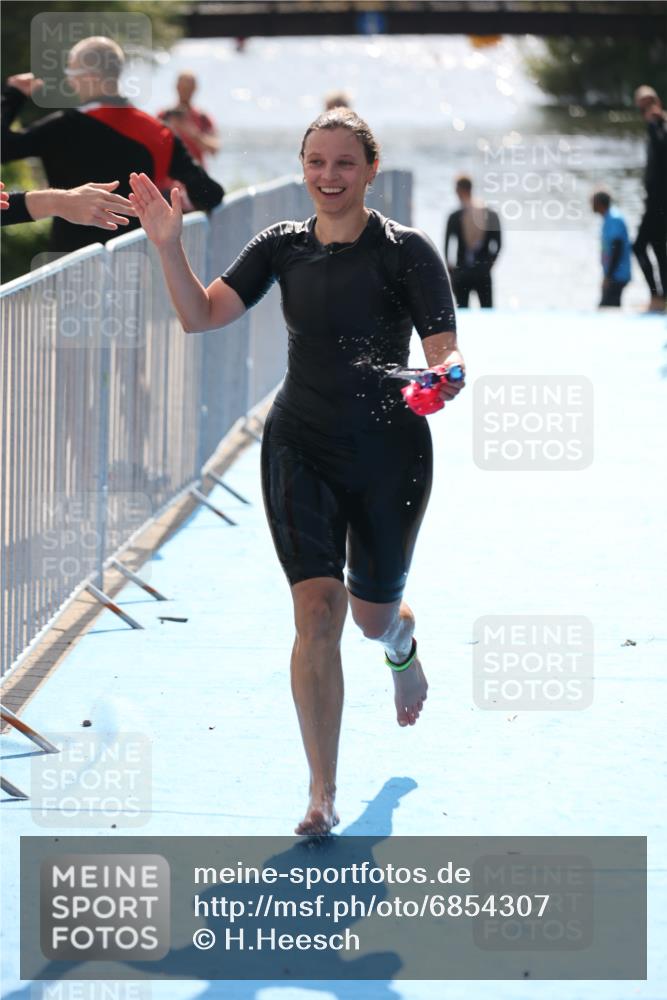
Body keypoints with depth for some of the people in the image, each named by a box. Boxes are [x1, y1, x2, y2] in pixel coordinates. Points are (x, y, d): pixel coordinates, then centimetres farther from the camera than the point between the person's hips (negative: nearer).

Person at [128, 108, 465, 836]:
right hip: (302, 450, 1)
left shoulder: (406, 251, -10)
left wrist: (444, 376, -38)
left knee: (373, 616, 15)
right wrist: (169, 246, -21)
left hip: (389, 453, -1)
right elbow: (202, 315, -7)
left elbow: (445, 351, -15)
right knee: (317, 609, -13)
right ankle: (322, 795, -8)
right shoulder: (283, 248, 0)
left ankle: (402, 648, 57)